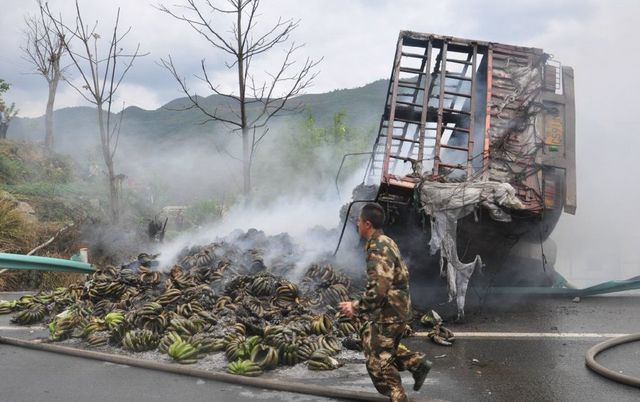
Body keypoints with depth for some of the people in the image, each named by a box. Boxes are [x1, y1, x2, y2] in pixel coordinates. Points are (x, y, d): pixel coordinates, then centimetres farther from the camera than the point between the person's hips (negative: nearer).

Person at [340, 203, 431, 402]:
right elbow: (402, 274, 20)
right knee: (384, 348, 25)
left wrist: (356, 307, -19)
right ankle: (417, 362, 20)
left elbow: (378, 289, -30)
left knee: (378, 361, 2)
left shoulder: (378, 249, -22)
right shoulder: (386, 243, 10)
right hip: (397, 309, 10)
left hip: (388, 314, -10)